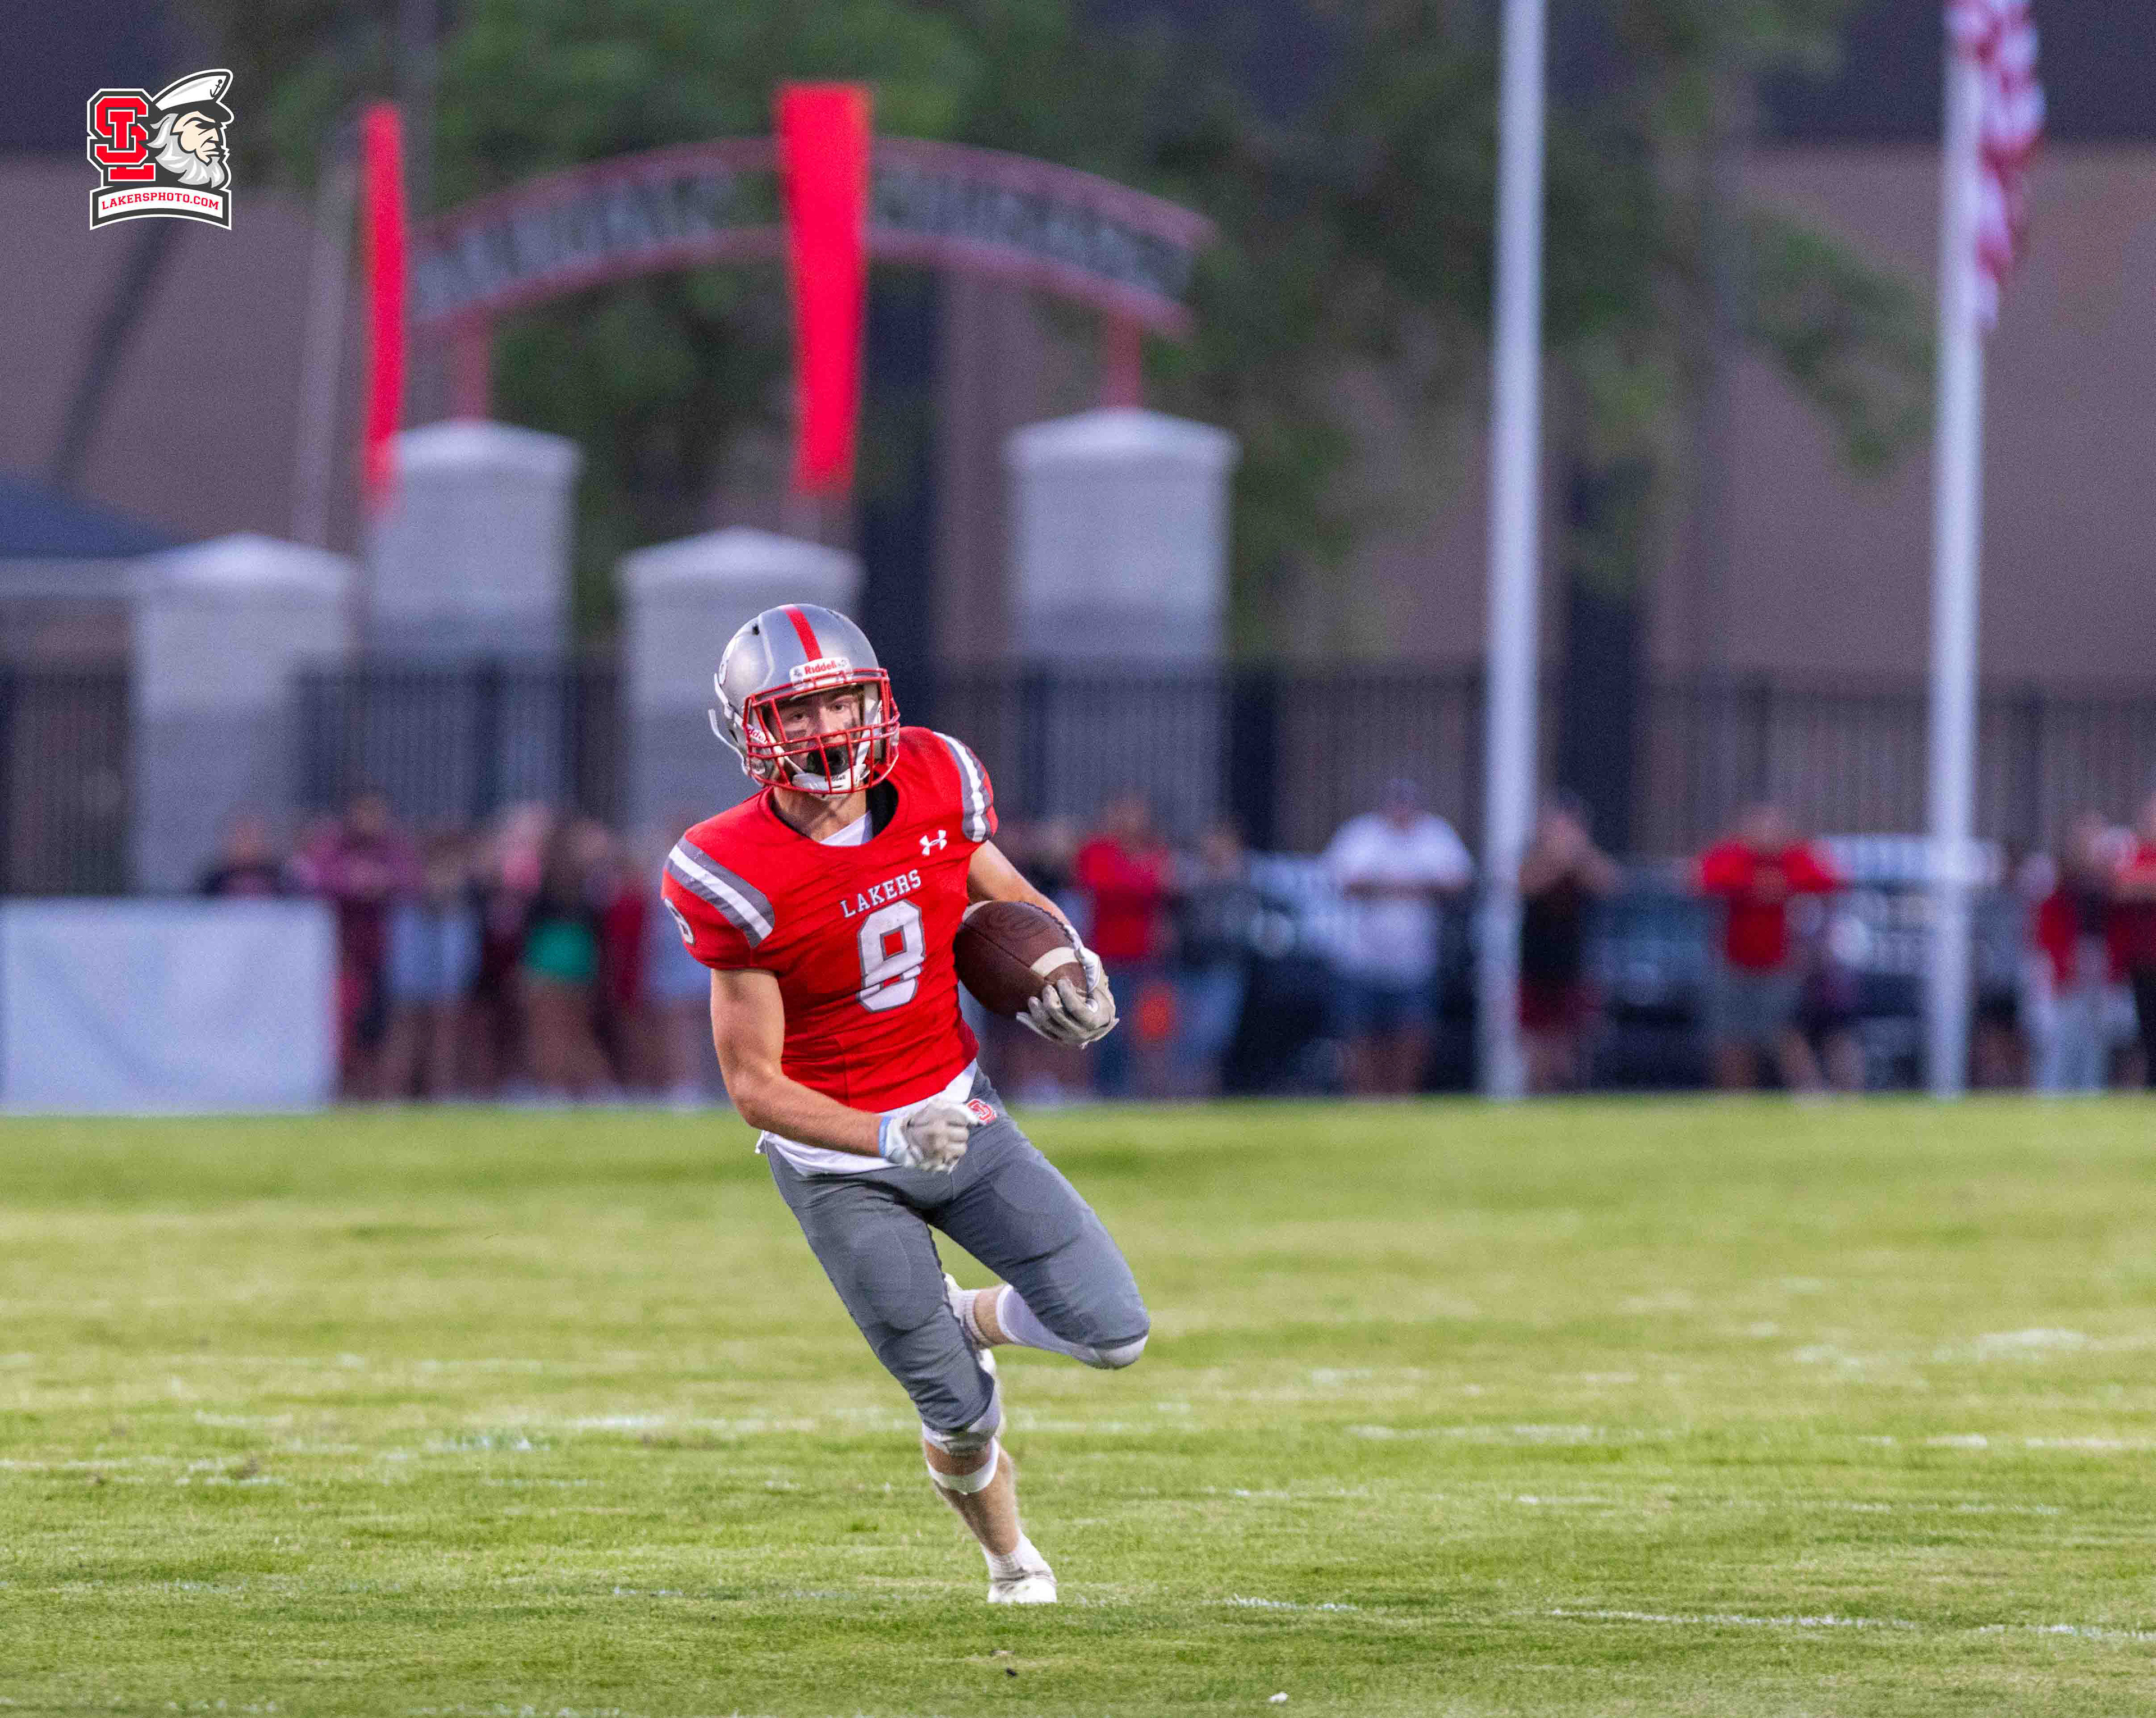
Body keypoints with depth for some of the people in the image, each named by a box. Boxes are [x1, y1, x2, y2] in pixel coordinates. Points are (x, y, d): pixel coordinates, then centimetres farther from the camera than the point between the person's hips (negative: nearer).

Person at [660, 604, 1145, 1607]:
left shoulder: (936, 786, -10)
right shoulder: (740, 878, -23)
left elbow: (1010, 901, 12)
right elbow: (755, 1086, -19)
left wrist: (1070, 963, -9)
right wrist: (888, 1139, -32)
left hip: (956, 1110, 4)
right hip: (838, 1164, -4)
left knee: (1115, 1335, -4)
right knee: (961, 1413, 1)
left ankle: (968, 1320, 28)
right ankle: (1007, 1554, 34)